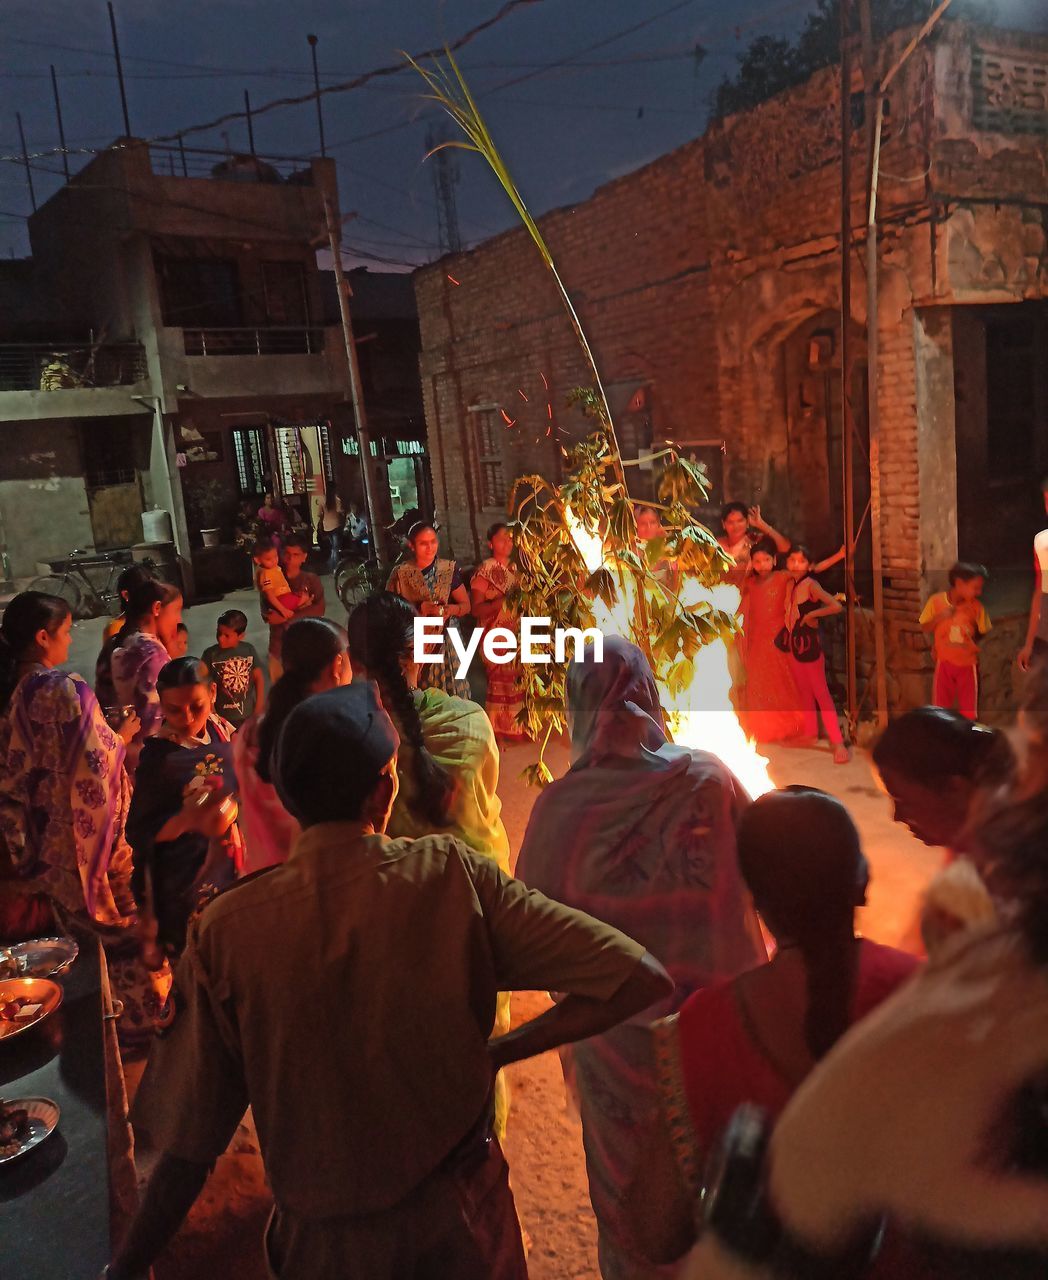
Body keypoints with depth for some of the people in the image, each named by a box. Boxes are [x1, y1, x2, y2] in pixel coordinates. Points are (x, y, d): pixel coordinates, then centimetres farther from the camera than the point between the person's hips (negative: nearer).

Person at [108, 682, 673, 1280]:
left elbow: (188, 1144, -11)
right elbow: (642, 979, -21)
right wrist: (495, 1053, -12)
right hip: (460, 1221, 0)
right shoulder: (453, 874, -20)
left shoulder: (225, 931, -18)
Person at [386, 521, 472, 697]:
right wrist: (419, 609, -14)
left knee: (453, 696, -4)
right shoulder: (400, 574, -3)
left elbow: (466, 605, 7)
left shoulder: (449, 569, 2)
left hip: (446, 642, 1)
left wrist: (450, 609, -14)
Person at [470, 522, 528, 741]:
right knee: (502, 682, -5)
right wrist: (503, 601, -22)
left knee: (520, 680, 5)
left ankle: (520, 725, 17)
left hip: (518, 634, 6)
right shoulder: (483, 571, -6)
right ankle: (502, 729, 5)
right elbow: (476, 609, -11)